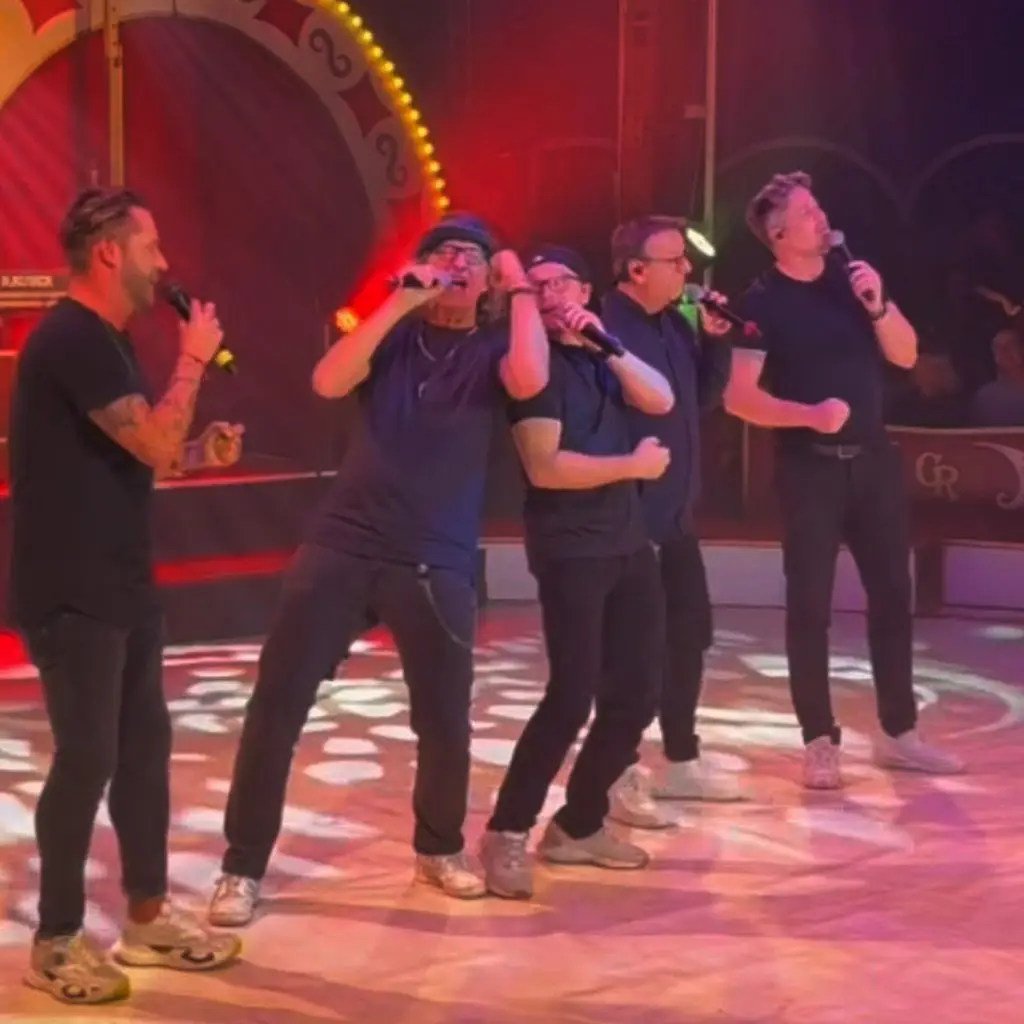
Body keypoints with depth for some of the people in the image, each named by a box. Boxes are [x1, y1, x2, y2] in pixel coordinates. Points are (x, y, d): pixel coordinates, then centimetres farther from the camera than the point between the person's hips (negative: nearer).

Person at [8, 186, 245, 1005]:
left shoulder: (103, 340, 14)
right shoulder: (71, 339, -19)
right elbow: (156, 444, -23)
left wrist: (201, 454, 8)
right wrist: (194, 359, -11)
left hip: (122, 587, 10)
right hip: (72, 595, -10)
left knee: (145, 747, 13)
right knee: (87, 760, -4)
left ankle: (148, 918, 24)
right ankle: (57, 941, 8)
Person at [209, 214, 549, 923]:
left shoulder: (493, 348, 5)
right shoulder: (394, 335, 9)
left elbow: (530, 381, -20)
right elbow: (328, 383, -10)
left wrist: (521, 290, -9)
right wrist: (400, 304, -14)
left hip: (437, 564, -1)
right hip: (342, 546, 1)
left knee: (445, 720, 6)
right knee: (276, 707, -3)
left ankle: (439, 849, 33)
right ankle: (243, 868, 7)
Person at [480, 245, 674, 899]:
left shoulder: (601, 357, 15)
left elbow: (661, 401, -2)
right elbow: (544, 467, -16)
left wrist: (606, 344, -12)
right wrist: (634, 464, -9)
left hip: (628, 541, 8)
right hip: (569, 548, -8)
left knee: (637, 691, 8)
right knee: (573, 697, -15)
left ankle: (579, 825, 20)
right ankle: (507, 834, -6)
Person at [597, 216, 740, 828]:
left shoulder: (675, 324, 9)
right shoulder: (608, 331, -19)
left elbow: (705, 397, 18)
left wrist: (714, 341, 3)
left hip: (677, 513, 9)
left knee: (689, 634, 17)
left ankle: (682, 762, 31)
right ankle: (621, 778, 10)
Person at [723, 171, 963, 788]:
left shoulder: (854, 278, 6)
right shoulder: (762, 303, -8)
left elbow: (906, 356, 4)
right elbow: (738, 396, -13)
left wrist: (878, 304, -13)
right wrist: (810, 414, -24)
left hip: (874, 458, 5)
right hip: (809, 468, -4)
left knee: (893, 595, 8)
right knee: (811, 606, -1)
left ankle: (900, 733, 18)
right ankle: (820, 742, 7)